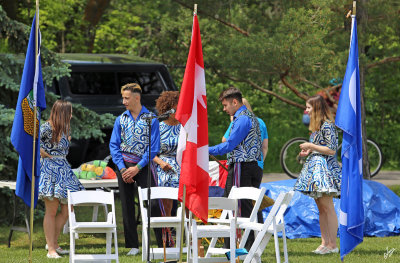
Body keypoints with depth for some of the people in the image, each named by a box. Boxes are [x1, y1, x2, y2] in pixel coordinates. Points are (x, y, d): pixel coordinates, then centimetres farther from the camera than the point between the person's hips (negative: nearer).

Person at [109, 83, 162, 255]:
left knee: (153, 204, -9)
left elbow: (153, 147, -6)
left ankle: (163, 244, -3)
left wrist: (137, 168, -12)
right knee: (127, 206, 4)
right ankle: (133, 246, 10)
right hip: (124, 165, 3)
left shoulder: (150, 119, -2)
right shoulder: (121, 119, 7)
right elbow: (114, 145, 6)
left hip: (143, 166, -3)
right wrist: (122, 168, -6)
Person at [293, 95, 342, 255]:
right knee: (321, 209, 9)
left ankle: (332, 245, -9)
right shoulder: (316, 126, 17)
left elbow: (331, 150, -17)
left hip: (324, 167, -10)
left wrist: (311, 146, -13)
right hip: (314, 167, 10)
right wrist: (309, 152, 10)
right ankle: (324, 243, 10)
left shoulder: (327, 125, -12)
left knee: (328, 208, -9)